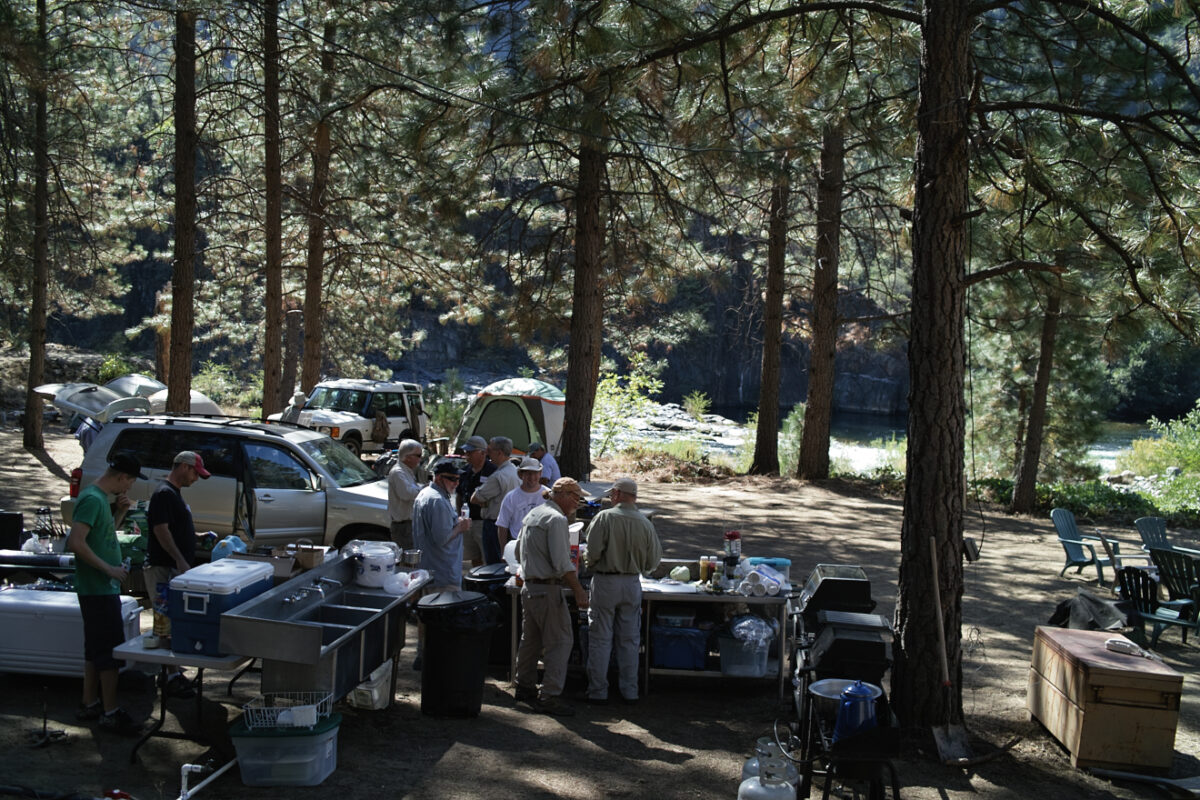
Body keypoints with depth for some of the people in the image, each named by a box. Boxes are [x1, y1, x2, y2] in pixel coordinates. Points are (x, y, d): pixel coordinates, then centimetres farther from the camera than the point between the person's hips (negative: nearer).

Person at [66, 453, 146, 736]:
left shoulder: (100, 498, 12)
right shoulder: (92, 499, -18)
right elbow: (75, 542, -26)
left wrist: (119, 513, 8)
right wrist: (108, 568, -22)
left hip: (103, 588, 10)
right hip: (99, 589, -10)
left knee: (96, 648, 16)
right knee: (111, 649, -6)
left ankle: (89, 704, 25)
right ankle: (110, 713, -1)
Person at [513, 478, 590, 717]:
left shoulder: (532, 515, 14)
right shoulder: (556, 519, -15)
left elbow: (519, 553, 23)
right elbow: (562, 562, -20)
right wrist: (579, 591, -17)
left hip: (529, 587, 9)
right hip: (548, 589, -9)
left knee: (530, 639, 18)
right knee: (560, 642, -5)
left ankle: (525, 687, 27)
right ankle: (550, 695, -6)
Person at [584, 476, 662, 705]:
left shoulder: (605, 517, -12)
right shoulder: (645, 523, -2)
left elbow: (593, 551, -16)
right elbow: (654, 559, 3)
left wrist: (592, 566, 5)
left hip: (605, 583, -3)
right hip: (632, 584, 3)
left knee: (600, 639, 4)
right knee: (629, 640, 12)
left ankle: (598, 691, 8)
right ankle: (629, 690, 17)